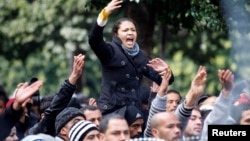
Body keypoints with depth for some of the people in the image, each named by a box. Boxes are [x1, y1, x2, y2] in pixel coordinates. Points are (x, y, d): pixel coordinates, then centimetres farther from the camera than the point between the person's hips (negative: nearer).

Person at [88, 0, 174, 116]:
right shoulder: (111, 51, -1)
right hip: (110, 110, -6)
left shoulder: (140, 56, 15)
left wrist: (164, 71, -6)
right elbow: (93, 40, -23)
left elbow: (164, 80, 18)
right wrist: (105, 14, -36)